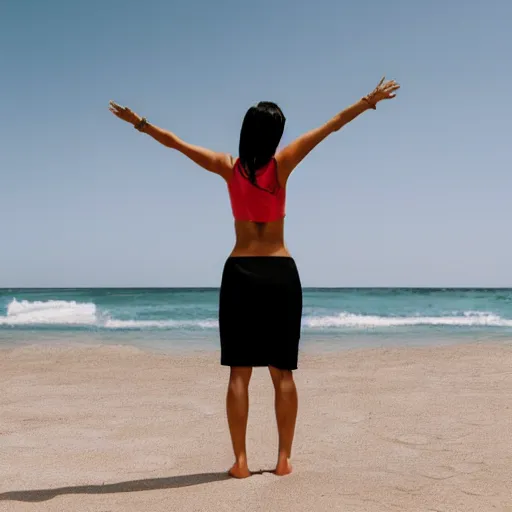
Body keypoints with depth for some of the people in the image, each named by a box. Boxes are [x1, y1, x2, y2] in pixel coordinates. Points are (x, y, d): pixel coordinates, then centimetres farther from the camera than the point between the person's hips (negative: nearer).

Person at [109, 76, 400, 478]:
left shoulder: (228, 168, 0)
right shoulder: (281, 165, -4)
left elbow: (174, 141, 7)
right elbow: (330, 127, -2)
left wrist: (139, 122, 19)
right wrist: (370, 101, 5)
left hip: (240, 273, 1)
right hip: (280, 274, -1)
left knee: (239, 372, 3)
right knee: (283, 373, 6)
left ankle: (241, 461, 2)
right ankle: (284, 458, 7)